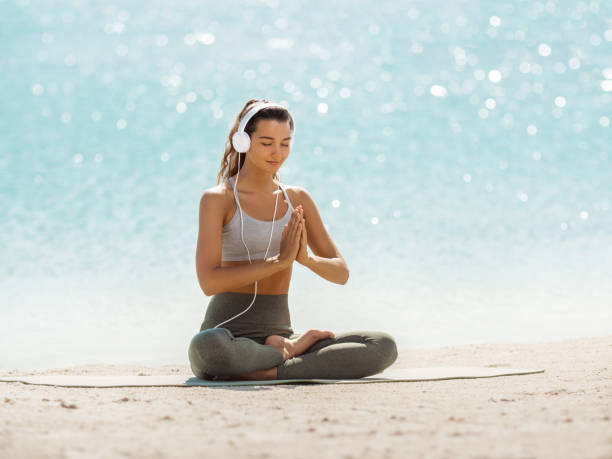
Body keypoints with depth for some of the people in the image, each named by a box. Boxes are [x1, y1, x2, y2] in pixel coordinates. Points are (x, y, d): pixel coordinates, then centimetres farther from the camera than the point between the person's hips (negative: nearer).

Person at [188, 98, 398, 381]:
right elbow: (209, 281, -17)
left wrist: (306, 258, -13)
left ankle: (269, 371, -20)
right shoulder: (217, 199, -4)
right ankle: (289, 352, -14)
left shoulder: (297, 200, 12)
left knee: (384, 346, -16)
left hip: (278, 333, 4)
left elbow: (341, 273, 9)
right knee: (207, 347, -43)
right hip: (228, 334, -4)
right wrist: (279, 261, -19)